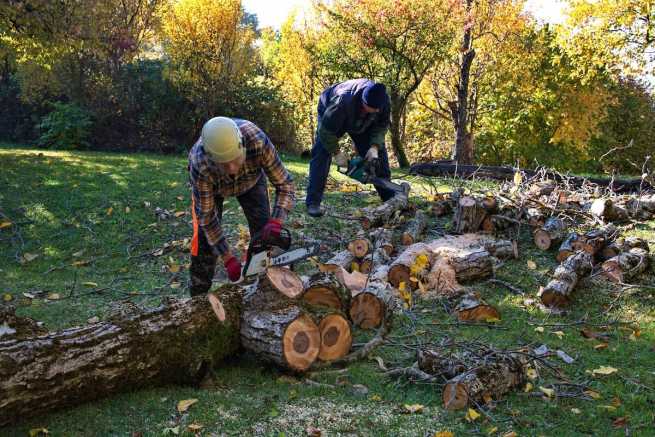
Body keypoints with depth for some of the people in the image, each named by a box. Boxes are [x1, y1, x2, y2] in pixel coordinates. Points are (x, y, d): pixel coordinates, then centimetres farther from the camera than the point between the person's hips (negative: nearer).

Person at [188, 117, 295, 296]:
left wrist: (276, 221, -46)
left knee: (265, 232, -6)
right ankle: (199, 295, 6)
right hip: (209, 183, -1)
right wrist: (228, 259, -30)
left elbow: (285, 184, -30)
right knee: (204, 236, -10)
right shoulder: (200, 165, -42)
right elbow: (207, 215, -30)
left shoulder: (258, 142, -43)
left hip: (251, 179, 2)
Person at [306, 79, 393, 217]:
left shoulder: (383, 100, -32)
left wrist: (374, 147, -29)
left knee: (378, 154, -3)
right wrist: (336, 153, -28)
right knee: (321, 153, -18)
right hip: (330, 116, -4)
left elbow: (382, 125, -16)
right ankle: (313, 203, -17)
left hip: (361, 123, 4)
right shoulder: (343, 101, -46)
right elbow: (326, 130, -35)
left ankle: (389, 199, 6)